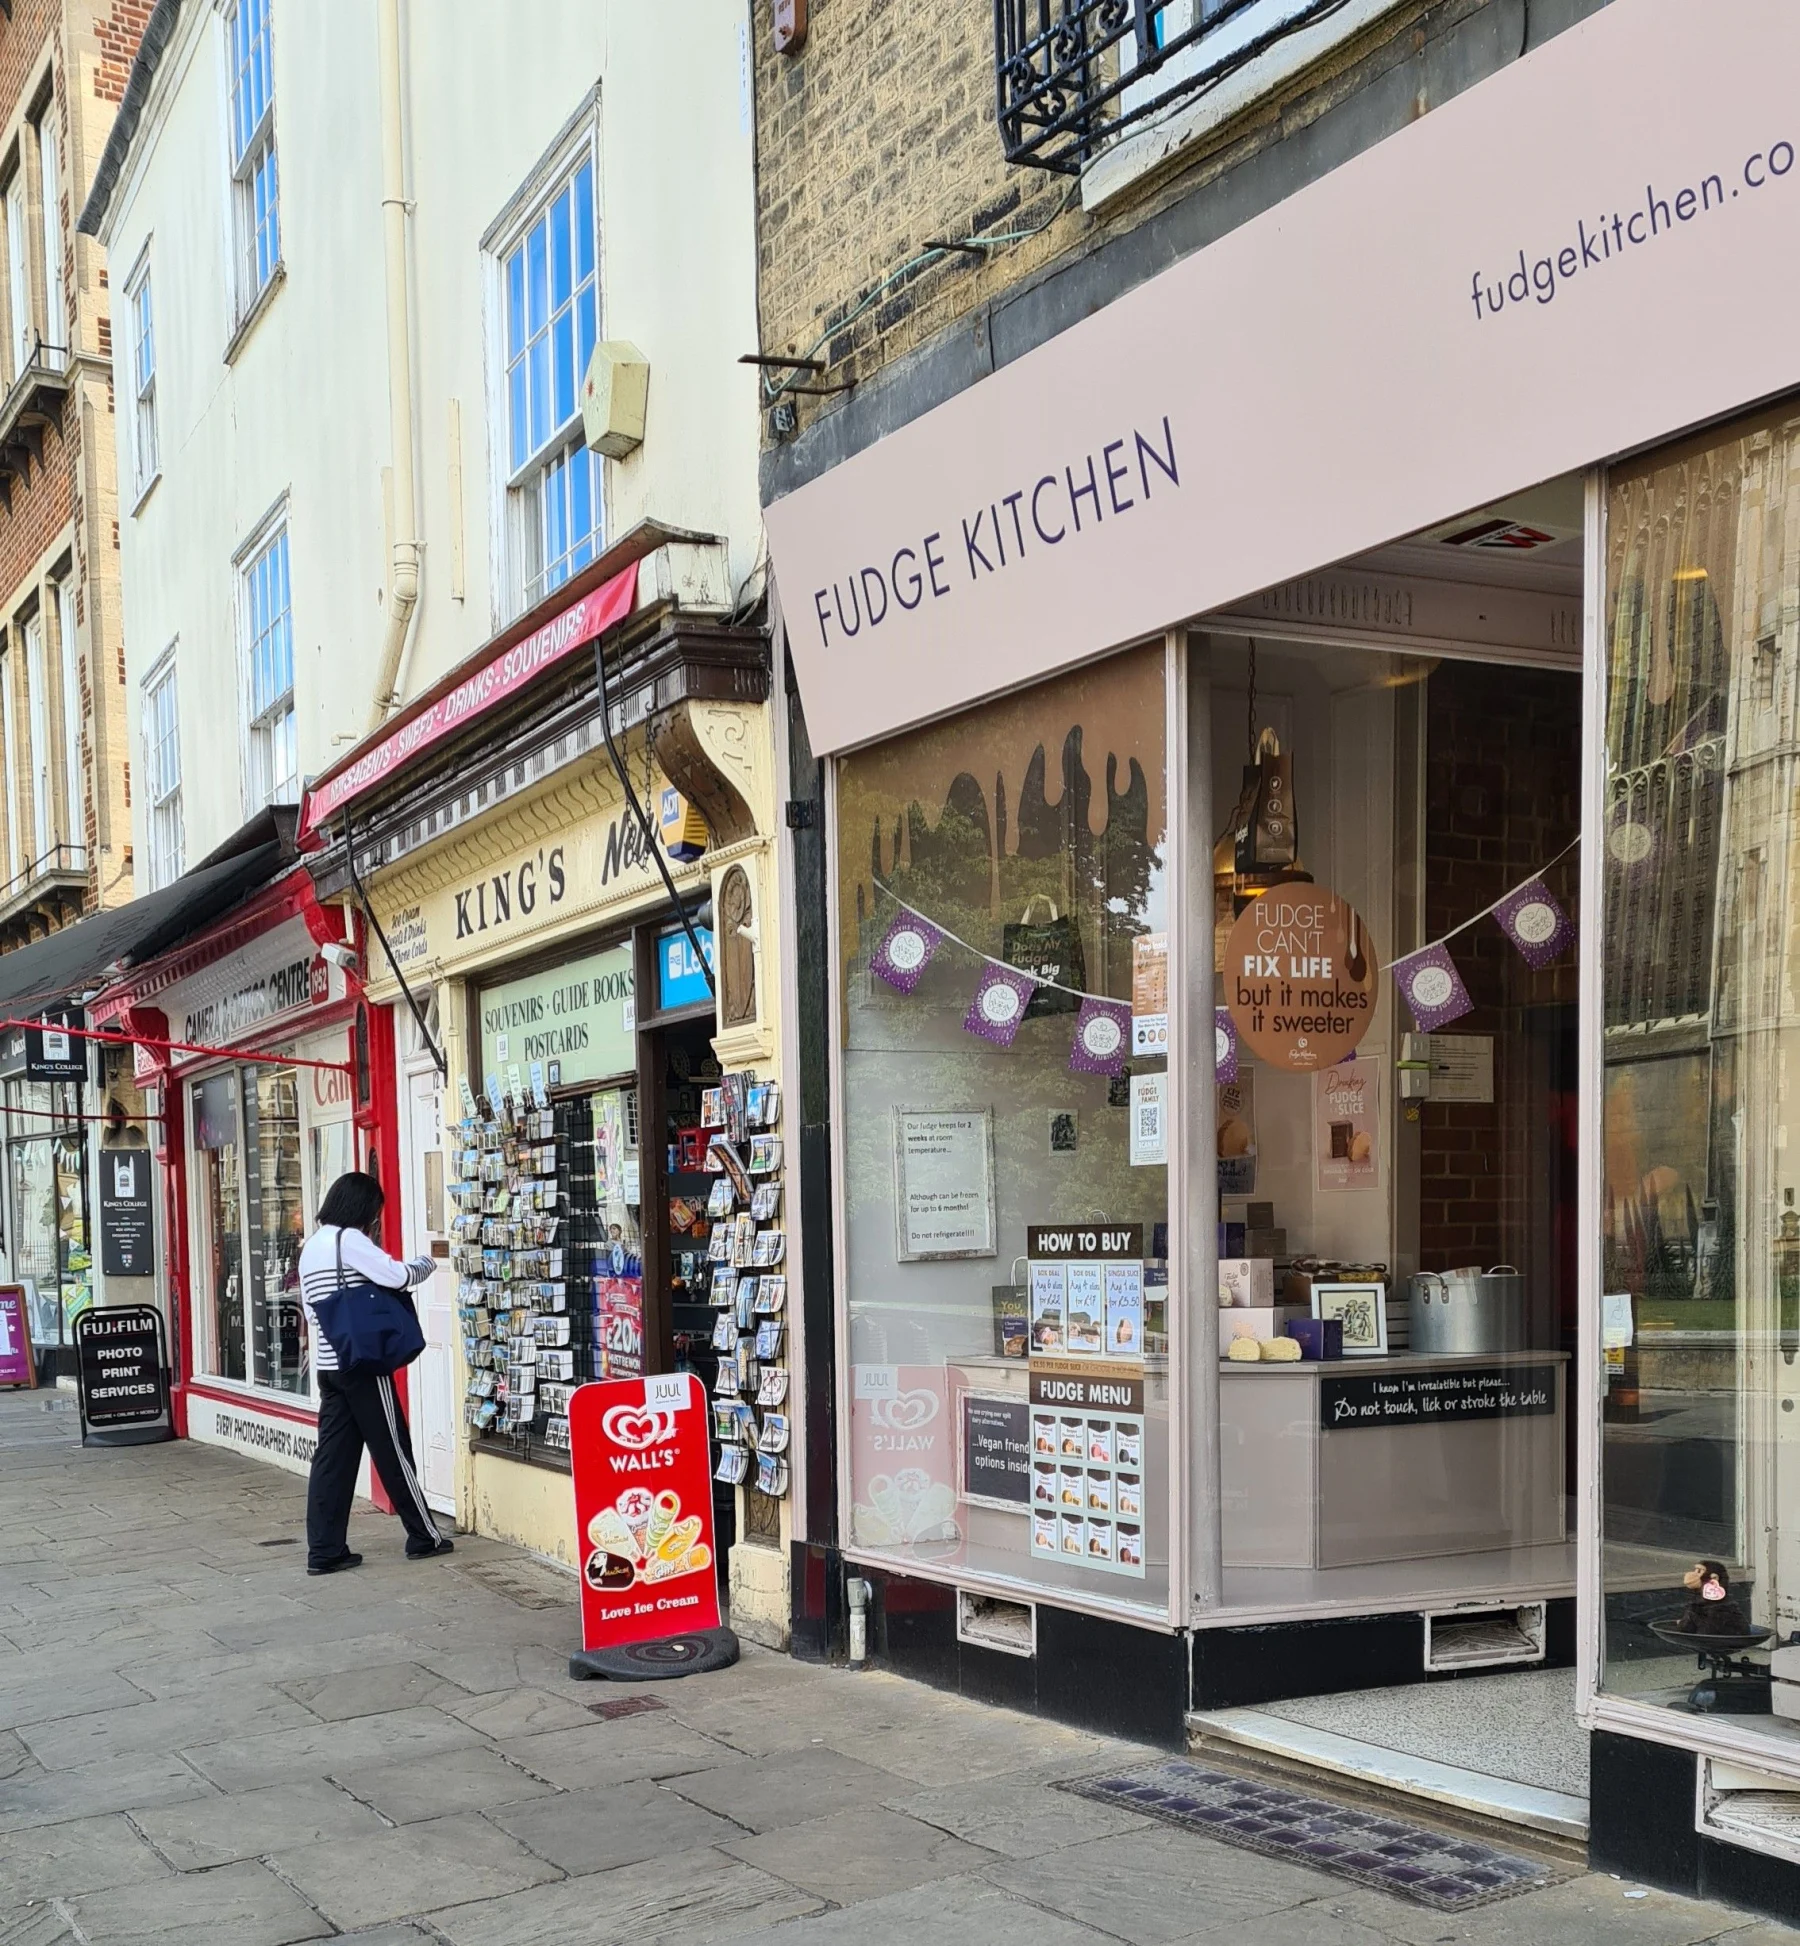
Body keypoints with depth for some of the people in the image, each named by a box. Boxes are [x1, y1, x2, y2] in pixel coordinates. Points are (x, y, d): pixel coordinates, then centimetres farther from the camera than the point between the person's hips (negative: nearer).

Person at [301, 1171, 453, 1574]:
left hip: (328, 1364, 8)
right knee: (393, 1450, 2)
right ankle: (425, 1536, 12)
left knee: (333, 1455, 6)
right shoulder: (350, 1240, -12)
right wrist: (427, 1263, -1)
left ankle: (324, 1550, 4)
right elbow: (399, 1276, -19)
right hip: (362, 1364, -8)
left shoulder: (312, 1246, 14)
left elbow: (312, 1312, 17)